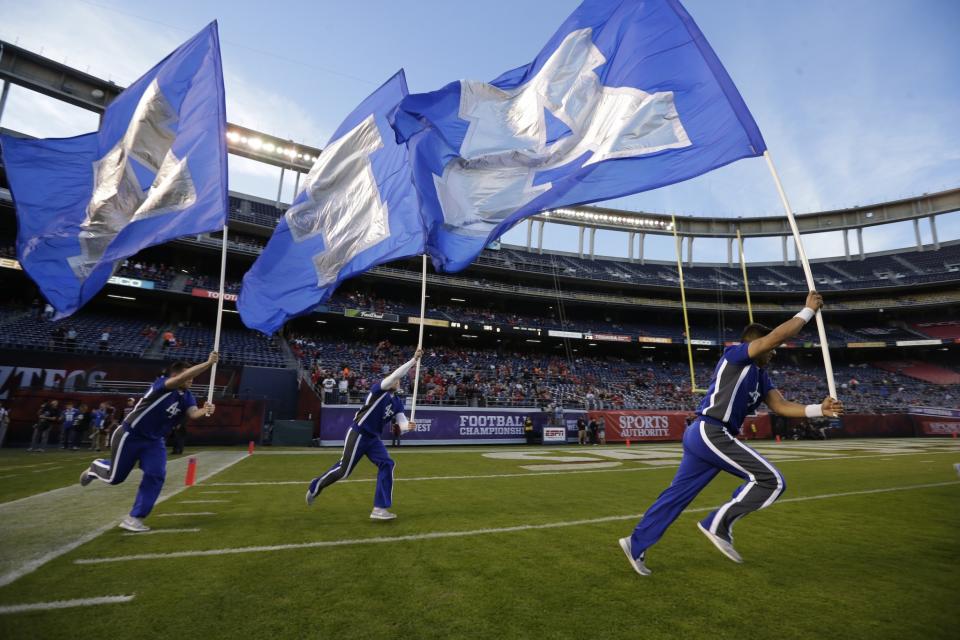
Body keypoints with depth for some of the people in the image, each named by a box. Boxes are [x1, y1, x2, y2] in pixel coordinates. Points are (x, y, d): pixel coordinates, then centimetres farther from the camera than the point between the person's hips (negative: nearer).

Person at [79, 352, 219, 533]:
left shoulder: (186, 396, -6)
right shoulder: (161, 384, -26)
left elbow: (193, 413, -26)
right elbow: (182, 378, -48)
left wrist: (205, 411, -49)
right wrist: (208, 363, -56)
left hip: (154, 441, 6)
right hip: (130, 436, -6)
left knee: (155, 475, -8)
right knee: (115, 477, 10)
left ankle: (134, 518, 7)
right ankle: (95, 468, 47)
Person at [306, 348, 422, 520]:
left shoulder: (398, 402, 8)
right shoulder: (378, 389, -11)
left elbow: (401, 421, -4)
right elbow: (394, 375, -28)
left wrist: (407, 426, -29)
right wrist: (414, 359, -30)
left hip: (373, 438, 7)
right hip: (357, 434, -7)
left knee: (387, 464, -10)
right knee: (344, 470, -1)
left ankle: (379, 509, -7)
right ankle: (315, 487, 29)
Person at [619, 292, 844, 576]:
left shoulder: (760, 376, 21)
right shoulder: (735, 355, -4)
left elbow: (781, 406, 14)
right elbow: (776, 336, -15)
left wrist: (820, 409, 1)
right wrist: (809, 310, -4)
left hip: (703, 436, 10)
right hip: (711, 433, -10)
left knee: (677, 495, 12)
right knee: (772, 481, -5)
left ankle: (636, 545, 20)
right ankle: (718, 524, 3)